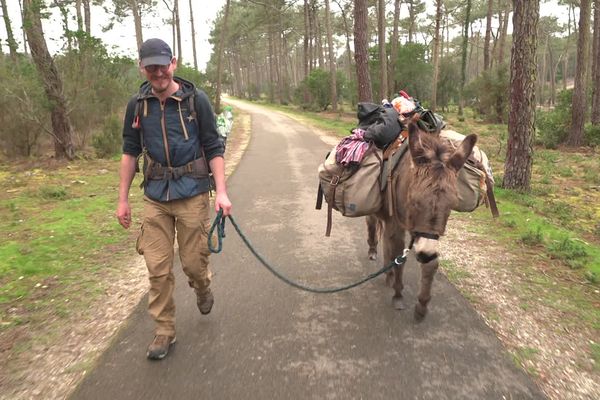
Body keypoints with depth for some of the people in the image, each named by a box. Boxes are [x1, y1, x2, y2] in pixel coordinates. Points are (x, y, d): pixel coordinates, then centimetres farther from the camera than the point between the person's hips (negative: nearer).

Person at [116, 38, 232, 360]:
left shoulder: (196, 99, -5)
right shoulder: (137, 105, 4)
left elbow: (214, 149, -4)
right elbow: (130, 153, 10)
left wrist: (221, 192, -13)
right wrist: (122, 199, 9)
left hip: (192, 192, -2)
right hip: (155, 196, 3)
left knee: (193, 261, 4)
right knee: (157, 268, 4)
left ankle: (203, 288, 40)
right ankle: (164, 331, 21)